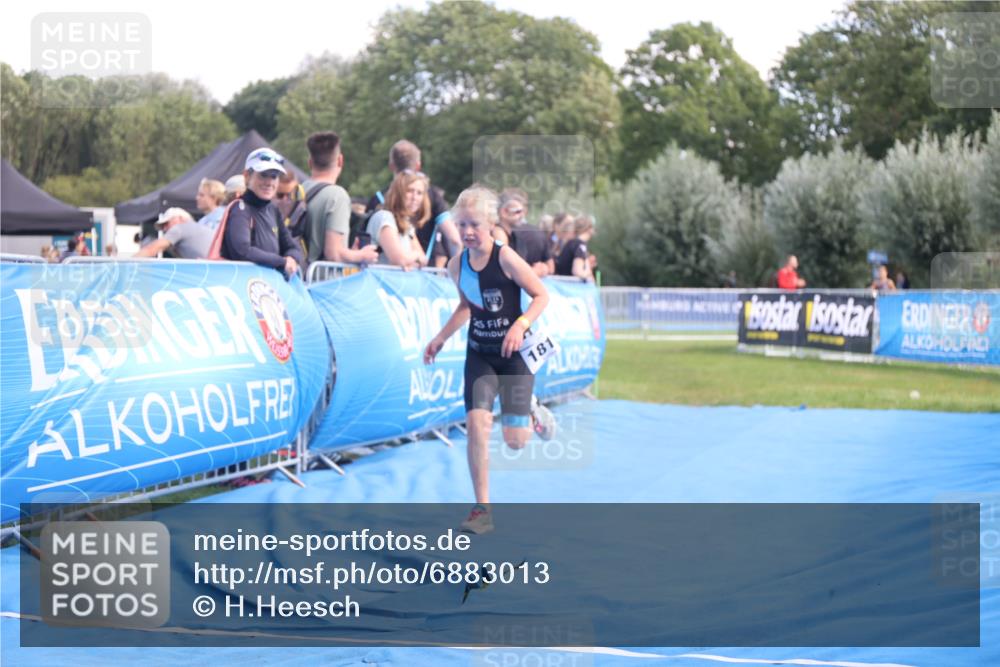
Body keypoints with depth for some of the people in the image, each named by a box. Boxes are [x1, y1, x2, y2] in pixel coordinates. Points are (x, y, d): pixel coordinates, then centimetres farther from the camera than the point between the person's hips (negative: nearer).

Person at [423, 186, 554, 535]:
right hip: (479, 354, 4)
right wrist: (440, 338, 11)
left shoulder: (506, 258, -17)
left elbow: (542, 295, -12)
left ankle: (532, 411, 34)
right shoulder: (457, 265, -1)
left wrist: (520, 325, -27)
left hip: (514, 352, -4)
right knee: (477, 422, -14)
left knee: (515, 440, -4)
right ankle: (482, 510, -8)